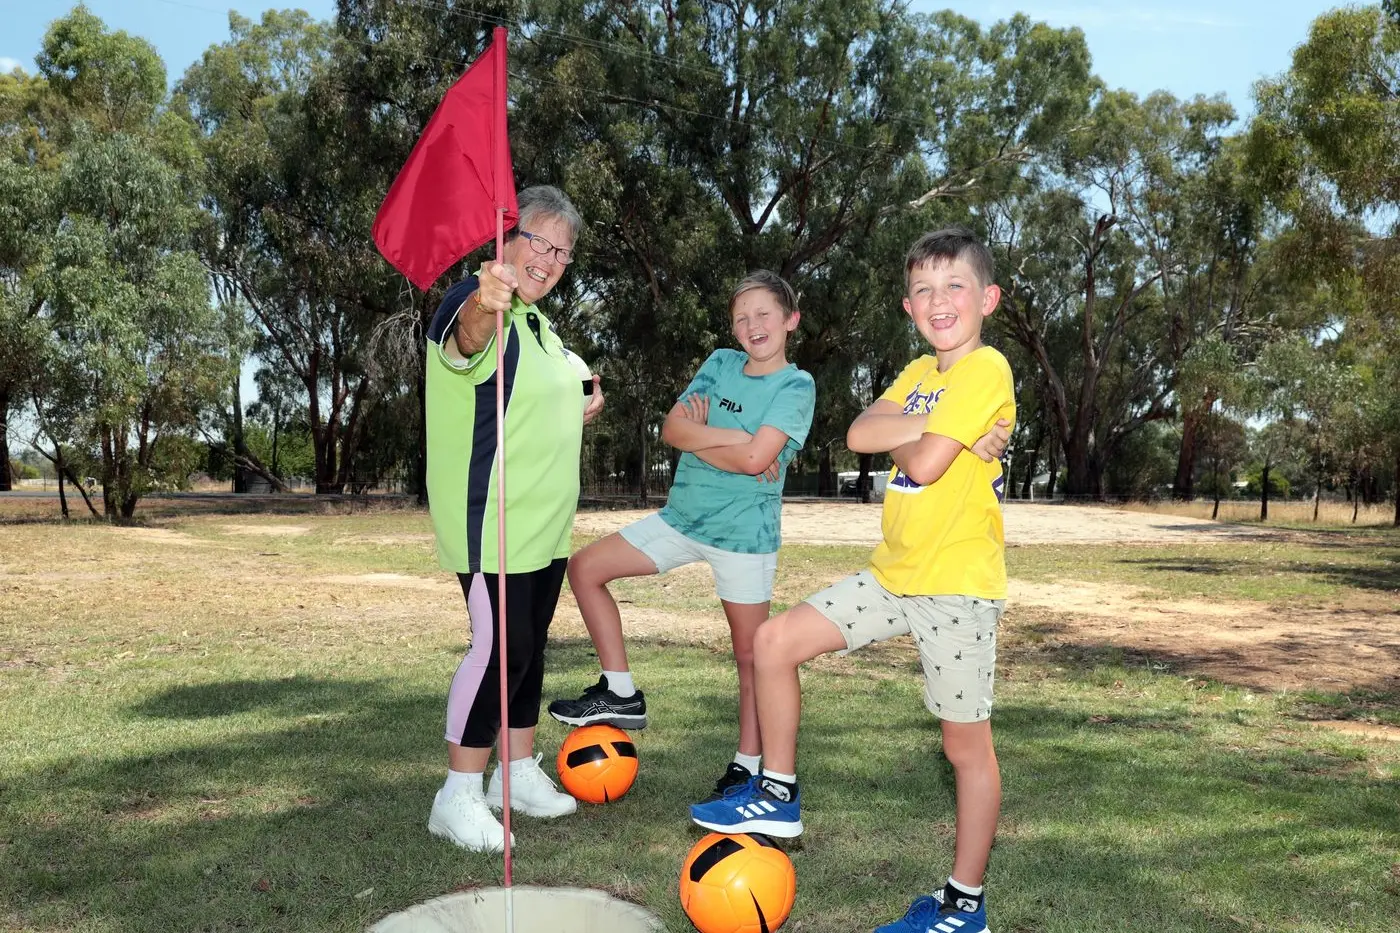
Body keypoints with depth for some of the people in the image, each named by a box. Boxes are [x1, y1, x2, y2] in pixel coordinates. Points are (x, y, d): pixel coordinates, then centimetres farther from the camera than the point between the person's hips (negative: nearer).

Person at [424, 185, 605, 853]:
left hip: (544, 522, 9)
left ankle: (519, 773, 27)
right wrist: (484, 305, -62)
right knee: (500, 646, -8)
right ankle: (459, 796, 5)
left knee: (529, 645, 14)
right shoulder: (478, 305, -14)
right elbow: (463, 339, -41)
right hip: (491, 520, -9)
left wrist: (578, 415, 12)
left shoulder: (537, 323, 15)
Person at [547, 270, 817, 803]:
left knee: (751, 651, 4)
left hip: (744, 532, -6)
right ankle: (620, 693, 11)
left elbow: (755, 458, -22)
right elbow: (672, 428, -2)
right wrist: (730, 439, -14)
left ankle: (748, 762, 21)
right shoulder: (720, 364, 8)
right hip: (683, 516, 6)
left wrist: (698, 436, -9)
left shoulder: (796, 385, -8)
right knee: (585, 568, 3)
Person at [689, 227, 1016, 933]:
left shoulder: (987, 370, -12)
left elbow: (923, 461, -23)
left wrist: (893, 435, -2)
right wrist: (926, 423, -15)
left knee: (966, 745, 5)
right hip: (894, 572, 8)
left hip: (957, 583, -8)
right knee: (774, 642, 3)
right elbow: (858, 434, -2)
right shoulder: (918, 373, 13)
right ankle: (777, 795, 18)